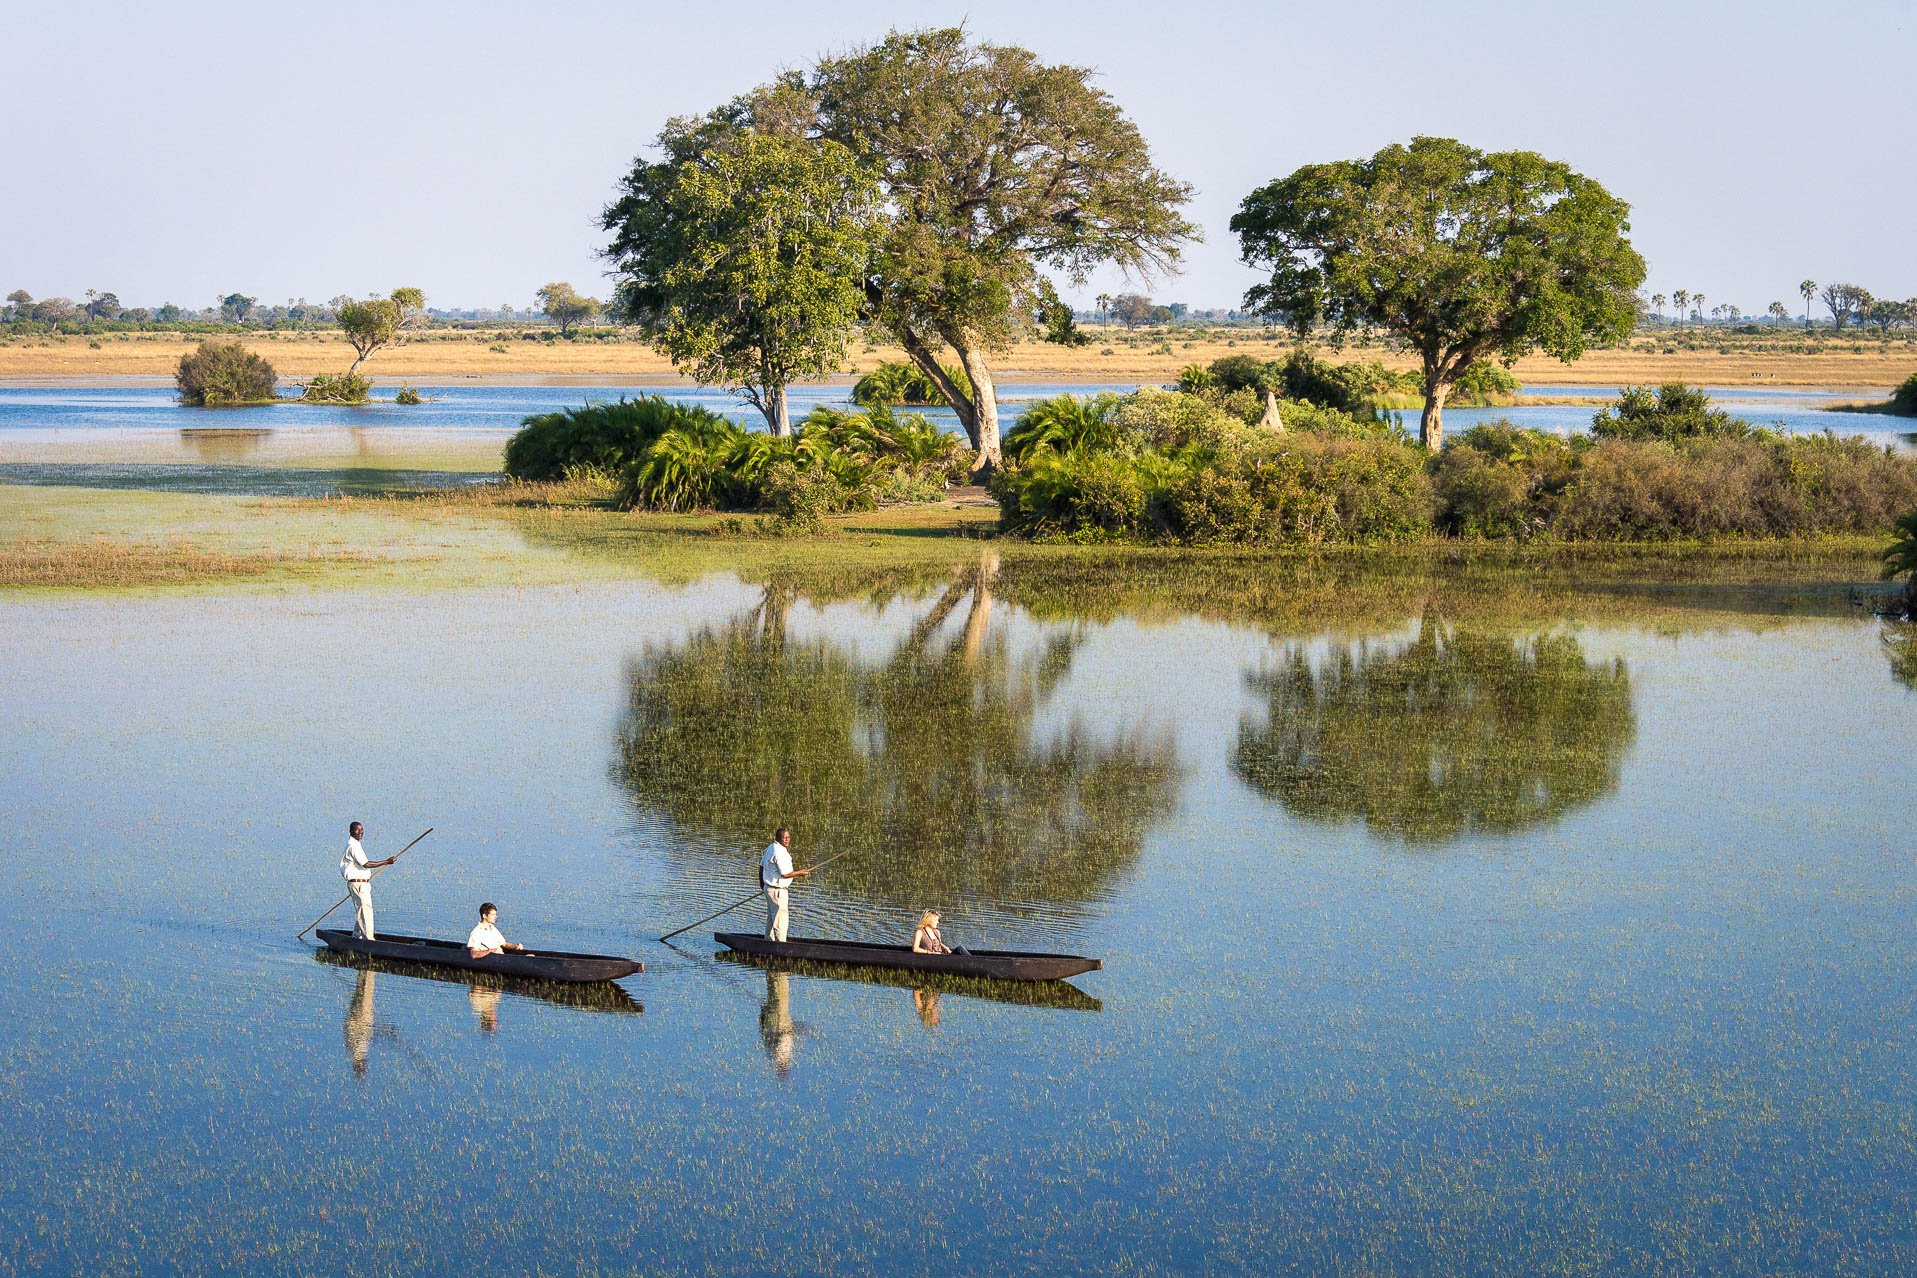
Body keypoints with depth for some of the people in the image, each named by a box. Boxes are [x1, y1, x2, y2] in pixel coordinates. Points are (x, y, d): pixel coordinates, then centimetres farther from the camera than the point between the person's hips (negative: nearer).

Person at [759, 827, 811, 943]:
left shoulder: (770, 848, 9)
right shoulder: (780, 852, -22)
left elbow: (762, 866, 18)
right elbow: (785, 874, -23)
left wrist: (762, 883, 30)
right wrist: (799, 873, -7)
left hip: (768, 887, 10)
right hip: (777, 891, -10)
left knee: (771, 918, 21)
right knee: (780, 921, -5)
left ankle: (769, 942, 31)